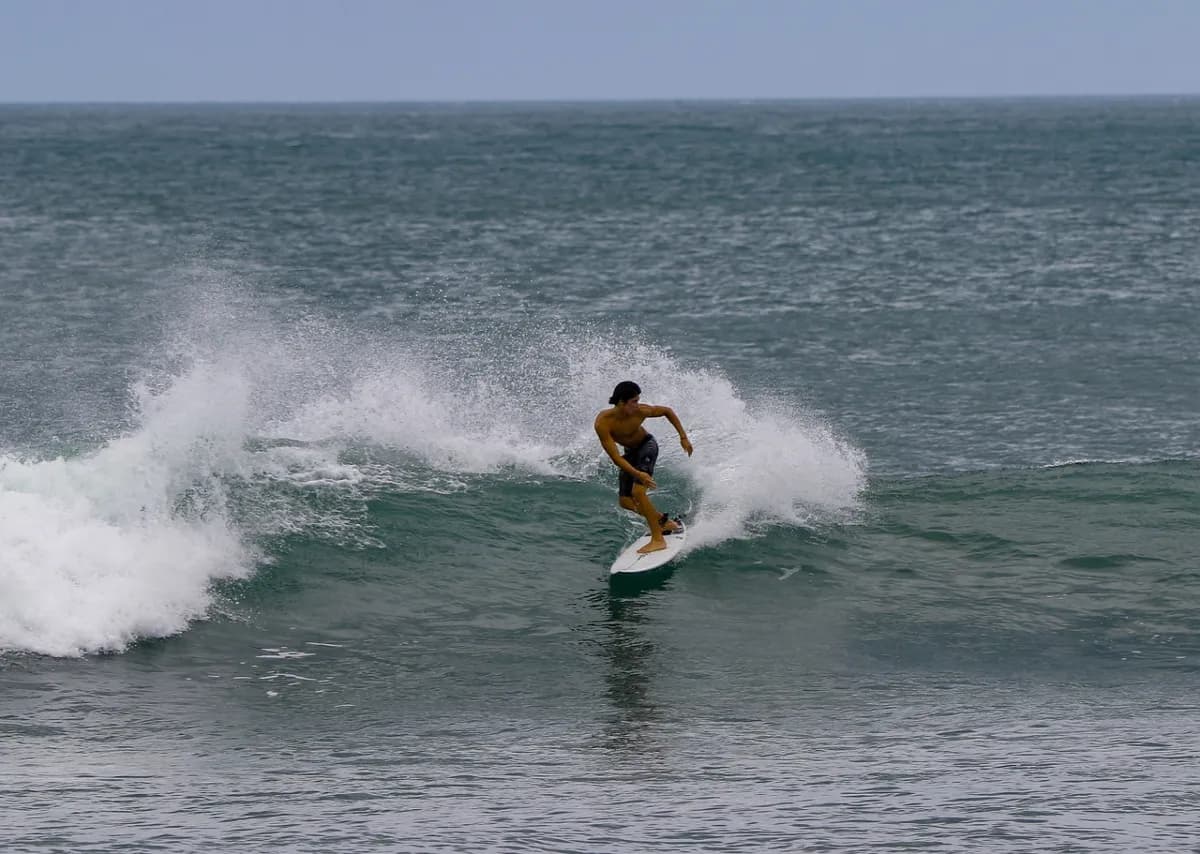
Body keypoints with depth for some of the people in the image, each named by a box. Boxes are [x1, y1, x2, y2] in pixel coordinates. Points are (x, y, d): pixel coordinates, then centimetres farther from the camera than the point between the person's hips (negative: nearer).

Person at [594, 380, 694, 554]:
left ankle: (658, 539, -22)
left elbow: (667, 411, -6)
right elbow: (615, 457, -33)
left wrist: (683, 438, -7)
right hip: (630, 452, 3)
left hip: (647, 446, -3)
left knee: (638, 491, -23)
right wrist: (637, 474, -45)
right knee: (625, 501, 2)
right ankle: (664, 522, 22)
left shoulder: (640, 411, -28)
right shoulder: (602, 423, -30)